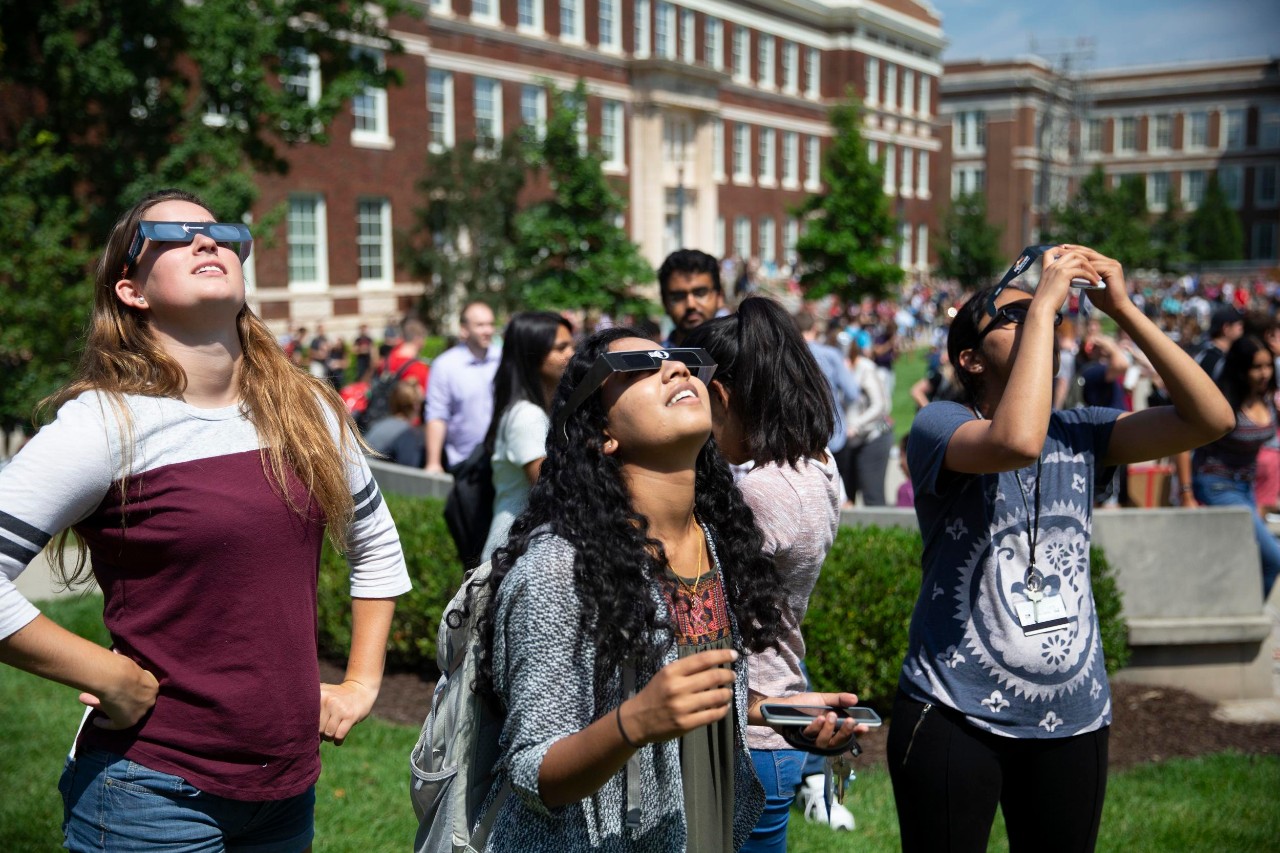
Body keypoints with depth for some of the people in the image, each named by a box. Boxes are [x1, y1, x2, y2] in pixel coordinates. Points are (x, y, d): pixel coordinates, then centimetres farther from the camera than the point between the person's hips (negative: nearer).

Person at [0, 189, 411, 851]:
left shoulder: (307, 412, 3)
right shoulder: (108, 423, -13)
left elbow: (376, 546, 17)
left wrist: (361, 683, 11)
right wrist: (113, 679, -16)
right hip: (156, 792, -5)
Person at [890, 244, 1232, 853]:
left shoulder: (1079, 432, 4)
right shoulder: (937, 424, -11)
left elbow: (1211, 419, -7)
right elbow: (1017, 442, -33)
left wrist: (1123, 310, -12)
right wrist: (1042, 304, -24)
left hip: (1074, 718, 5)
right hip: (955, 715, -5)